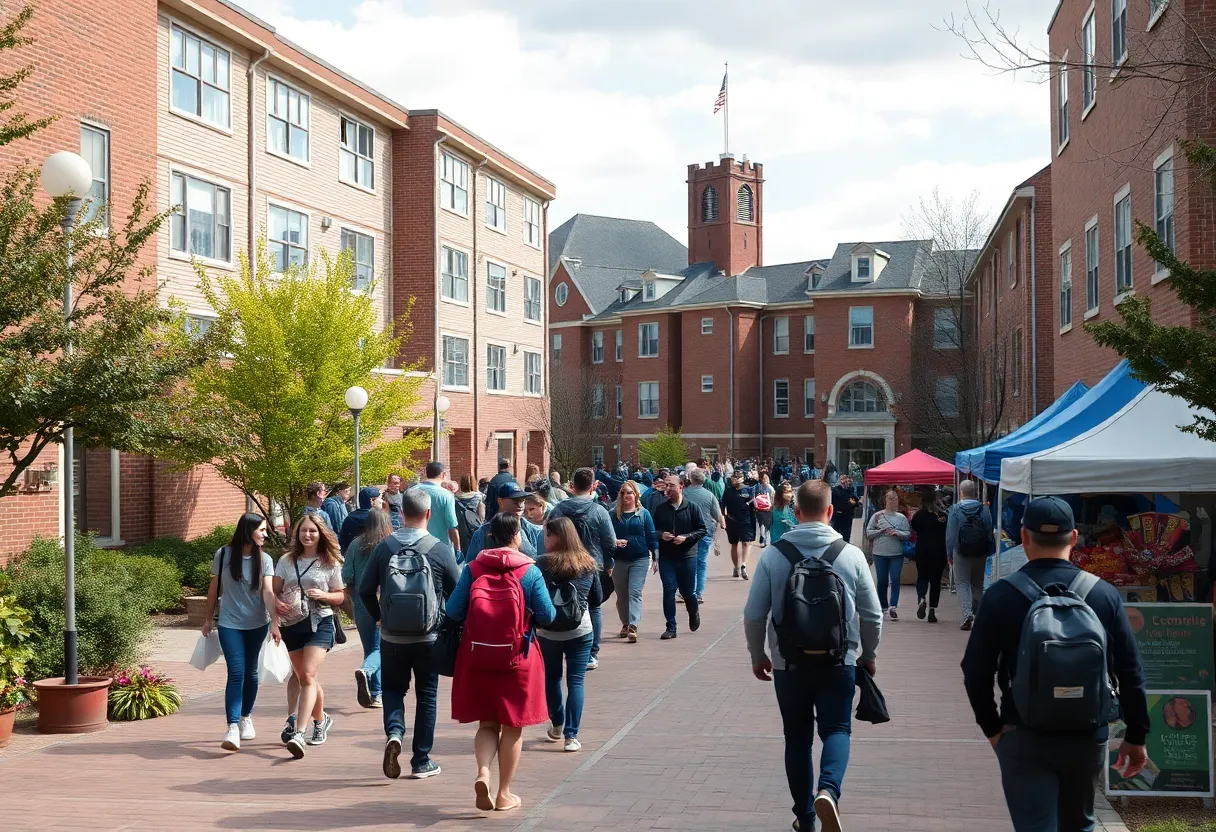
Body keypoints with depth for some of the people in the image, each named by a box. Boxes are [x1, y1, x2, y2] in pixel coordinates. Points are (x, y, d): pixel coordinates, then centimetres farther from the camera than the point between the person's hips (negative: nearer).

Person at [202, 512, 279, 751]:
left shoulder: (264, 560, -2)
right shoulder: (224, 555, -5)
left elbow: (268, 592, -13)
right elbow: (214, 588, 6)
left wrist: (274, 622, -24)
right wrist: (208, 619, 11)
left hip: (257, 624, 2)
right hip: (230, 624, -2)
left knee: (250, 673, 13)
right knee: (236, 674, -13)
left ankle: (246, 718, 33)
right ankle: (232, 728, -19)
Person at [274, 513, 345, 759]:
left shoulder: (330, 563, 0)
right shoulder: (287, 560, 6)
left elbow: (340, 596, 6)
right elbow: (274, 591, 7)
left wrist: (324, 595, -15)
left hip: (320, 623, -4)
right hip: (292, 624, 4)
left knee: (308, 676, -17)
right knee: (303, 678, 14)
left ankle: (298, 733, -24)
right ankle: (321, 720, 38)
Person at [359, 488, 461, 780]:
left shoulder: (384, 547, -5)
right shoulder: (440, 549, -9)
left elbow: (365, 590, -1)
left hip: (391, 636, 1)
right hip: (428, 637, -1)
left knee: (393, 688, 17)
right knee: (426, 695, 10)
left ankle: (393, 731, -10)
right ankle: (421, 761, 14)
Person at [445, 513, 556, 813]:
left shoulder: (472, 568, -3)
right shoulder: (530, 571, -8)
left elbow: (453, 612, -4)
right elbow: (547, 616, -8)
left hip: (477, 658, 2)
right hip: (517, 659, -2)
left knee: (487, 723, 15)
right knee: (512, 726, 11)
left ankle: (482, 772, -10)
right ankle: (504, 794, 16)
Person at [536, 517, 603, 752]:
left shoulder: (542, 563, -11)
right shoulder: (588, 564, 0)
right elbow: (598, 599, 10)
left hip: (547, 632, -1)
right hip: (580, 631, 1)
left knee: (551, 678, 18)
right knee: (575, 681, 5)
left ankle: (557, 726, 32)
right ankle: (571, 736, 0)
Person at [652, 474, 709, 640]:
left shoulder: (692, 508, -3)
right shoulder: (661, 509, 4)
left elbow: (703, 529, -3)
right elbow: (653, 530, 12)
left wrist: (686, 537, -16)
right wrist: (661, 534, -10)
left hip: (687, 556, -1)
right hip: (666, 557, 2)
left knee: (688, 591, 7)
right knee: (668, 591, -4)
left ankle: (694, 613, 40)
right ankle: (671, 627, 2)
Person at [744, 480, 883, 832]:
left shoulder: (772, 555, -7)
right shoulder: (851, 554, -6)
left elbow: (754, 614, -5)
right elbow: (872, 614, -1)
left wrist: (758, 655, 11)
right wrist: (868, 655, 15)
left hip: (789, 663, 1)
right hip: (839, 662, -1)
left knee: (798, 738, 15)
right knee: (836, 729, 9)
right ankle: (828, 790, -19)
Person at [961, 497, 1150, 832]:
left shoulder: (1001, 595, -7)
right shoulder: (1104, 594, -2)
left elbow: (976, 672, -5)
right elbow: (1130, 672, -1)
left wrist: (992, 727, 8)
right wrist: (1136, 735, 9)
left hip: (1024, 738, -2)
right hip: (1088, 736, 3)